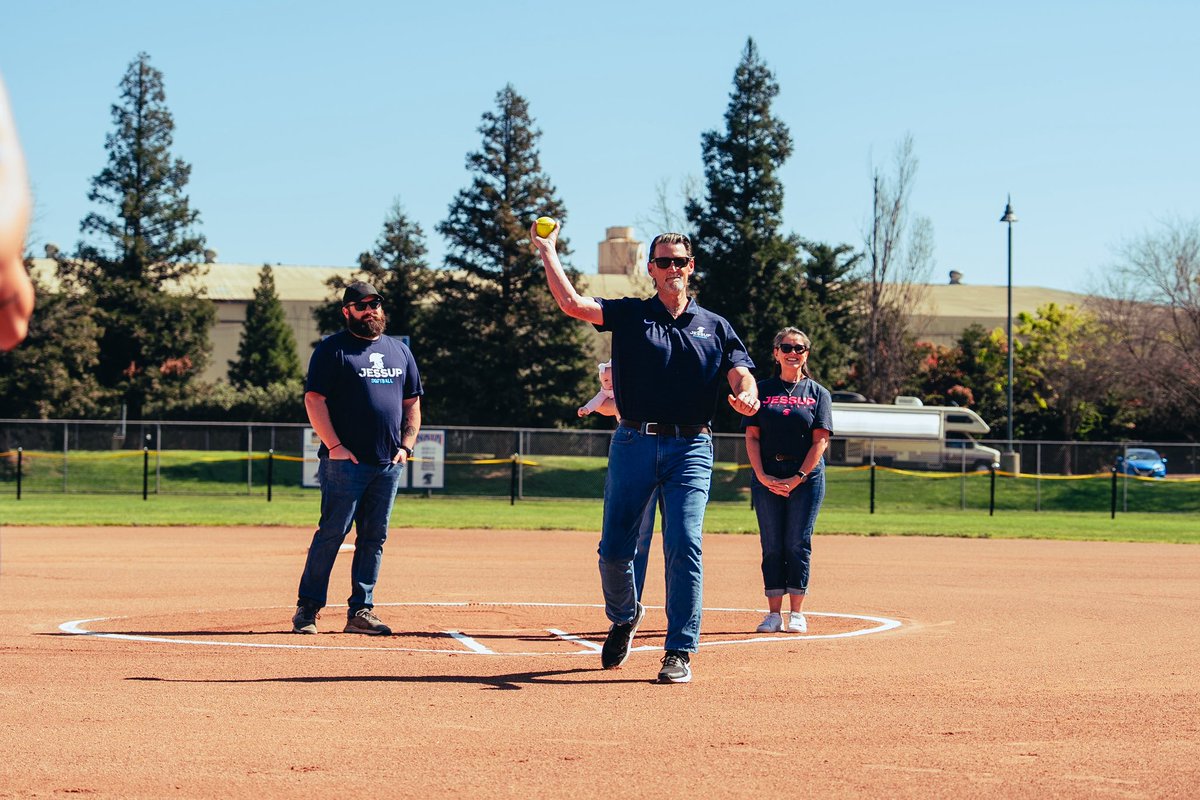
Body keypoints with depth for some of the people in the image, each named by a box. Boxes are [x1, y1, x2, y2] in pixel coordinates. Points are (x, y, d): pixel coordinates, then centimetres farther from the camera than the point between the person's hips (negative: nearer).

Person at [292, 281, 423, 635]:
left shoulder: (399, 351, 17)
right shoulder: (332, 350, -2)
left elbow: (412, 402, 20)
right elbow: (314, 400, -8)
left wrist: (406, 446, 7)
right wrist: (334, 446, -15)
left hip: (388, 464, 6)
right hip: (346, 462, -6)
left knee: (374, 538, 6)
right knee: (332, 533, -7)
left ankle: (360, 611, 11)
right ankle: (307, 609, -1)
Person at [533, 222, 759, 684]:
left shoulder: (715, 327, 13)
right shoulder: (629, 315, 9)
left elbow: (740, 375, 1)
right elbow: (571, 304, -4)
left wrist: (747, 397, -22)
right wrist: (547, 251, -5)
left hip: (691, 448, -1)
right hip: (634, 443, 1)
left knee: (684, 546, -12)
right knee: (614, 549, 2)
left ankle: (679, 652, -7)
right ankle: (624, 617, 32)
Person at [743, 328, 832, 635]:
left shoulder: (818, 393, 6)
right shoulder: (763, 390, 9)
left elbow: (820, 440, -1)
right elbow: (752, 436, 4)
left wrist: (798, 478, -10)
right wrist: (761, 475, -9)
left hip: (806, 476, -1)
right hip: (767, 476, 1)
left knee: (798, 544, -2)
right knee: (772, 545, 1)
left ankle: (796, 613, 4)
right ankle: (774, 614, 5)